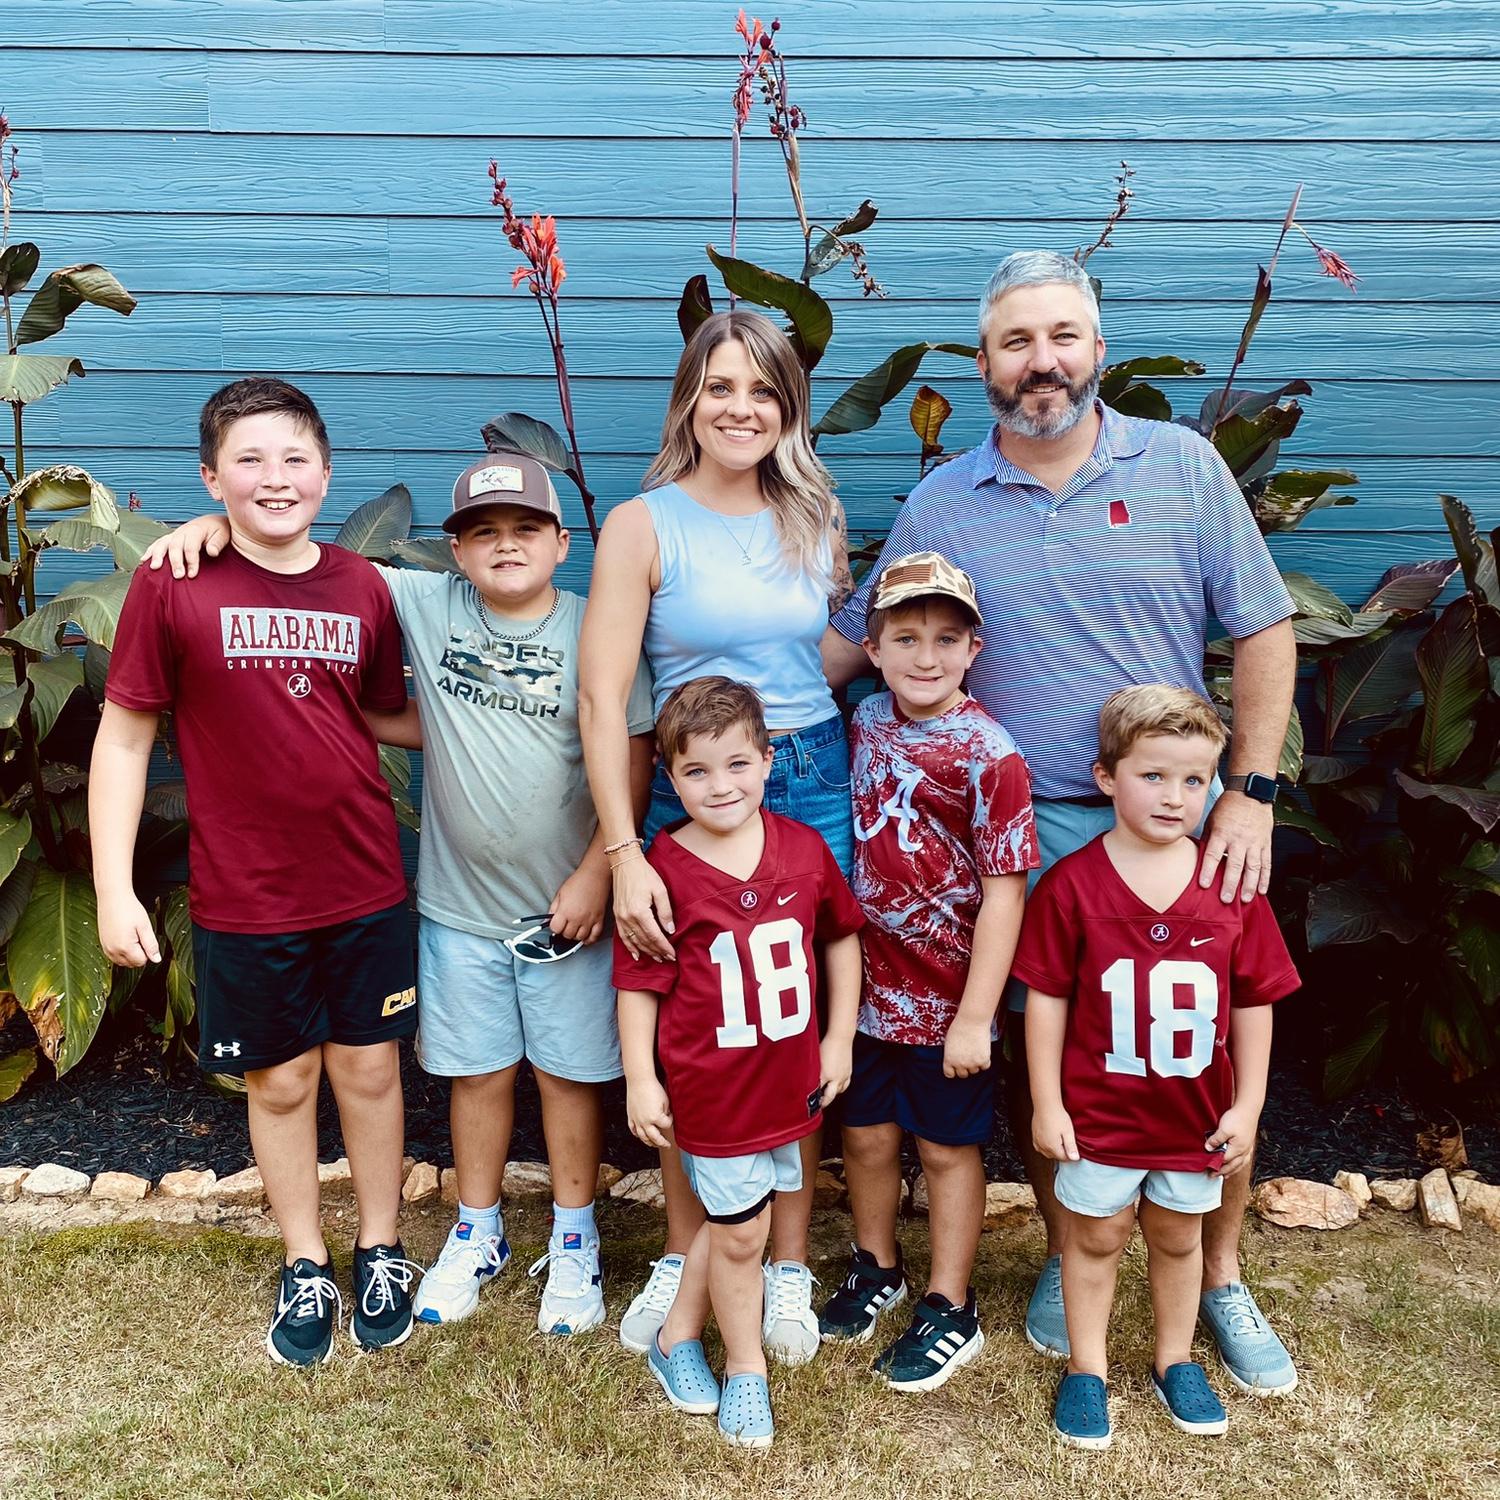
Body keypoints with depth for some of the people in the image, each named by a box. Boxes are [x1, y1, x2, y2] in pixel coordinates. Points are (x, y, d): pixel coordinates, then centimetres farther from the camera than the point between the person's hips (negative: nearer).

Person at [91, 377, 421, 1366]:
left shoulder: (363, 587, -1)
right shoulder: (172, 586, -9)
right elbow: (124, 737, -6)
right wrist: (114, 890, -9)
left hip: (365, 884, 2)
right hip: (244, 898, -2)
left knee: (368, 1066, 13)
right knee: (281, 1080, 13)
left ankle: (381, 1250, 33)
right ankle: (305, 1265, 33)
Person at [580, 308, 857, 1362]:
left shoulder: (814, 517, 8)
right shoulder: (644, 525, -6)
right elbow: (602, 696, -13)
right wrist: (625, 853, -20)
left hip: (816, 781, 3)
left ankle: (790, 1264, 23)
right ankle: (685, 1256, 27)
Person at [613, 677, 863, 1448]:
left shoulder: (803, 848, -6)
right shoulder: (663, 872, -16)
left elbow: (841, 936, 7)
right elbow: (638, 984, -10)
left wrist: (838, 1038, 6)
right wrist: (641, 1079, -10)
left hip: (790, 1080, 4)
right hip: (710, 1087, -4)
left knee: (730, 1221, 20)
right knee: (740, 1233, 10)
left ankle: (677, 1338, 42)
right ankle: (745, 1371, 33)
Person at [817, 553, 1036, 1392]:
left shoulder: (988, 756, -18)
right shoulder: (869, 722, 0)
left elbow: (1004, 891, -17)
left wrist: (975, 1015, -17)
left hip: (948, 995, -5)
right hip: (869, 982, 5)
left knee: (947, 1147, 11)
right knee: (867, 1135, 18)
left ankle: (951, 1311, 29)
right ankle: (877, 1269, 42)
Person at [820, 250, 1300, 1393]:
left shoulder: (1183, 465, 0)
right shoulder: (941, 503, 3)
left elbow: (1264, 629, 1)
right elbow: (857, 638, 10)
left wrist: (1251, 794, -7)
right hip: (1021, 832, 1)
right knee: (1039, 1061, 10)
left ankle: (1222, 1284, 27)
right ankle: (1066, 1257, 33)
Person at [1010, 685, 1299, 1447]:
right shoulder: (1071, 884, -15)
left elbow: (1253, 1001, 0)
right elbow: (1045, 998, -9)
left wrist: (1246, 1104, 0)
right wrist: (1046, 1104, -8)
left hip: (1196, 1115, 3)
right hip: (1099, 1112, -2)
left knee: (1178, 1238, 21)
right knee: (1095, 1238, 15)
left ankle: (1175, 1360, 41)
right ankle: (1086, 1368, 32)